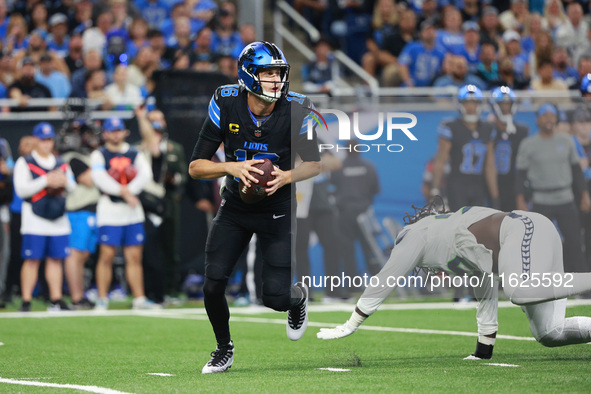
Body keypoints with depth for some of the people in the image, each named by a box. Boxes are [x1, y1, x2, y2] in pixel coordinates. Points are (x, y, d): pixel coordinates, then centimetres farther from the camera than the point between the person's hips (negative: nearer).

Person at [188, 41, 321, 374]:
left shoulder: (296, 110, -17)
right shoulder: (226, 105, -15)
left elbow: (315, 164, -3)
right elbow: (196, 167, -12)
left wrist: (286, 177, -22)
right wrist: (231, 168, -30)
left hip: (278, 210, -1)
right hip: (235, 208, 1)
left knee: (276, 297, -8)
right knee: (213, 286, -10)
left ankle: (300, 297, 32)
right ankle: (224, 348, 19)